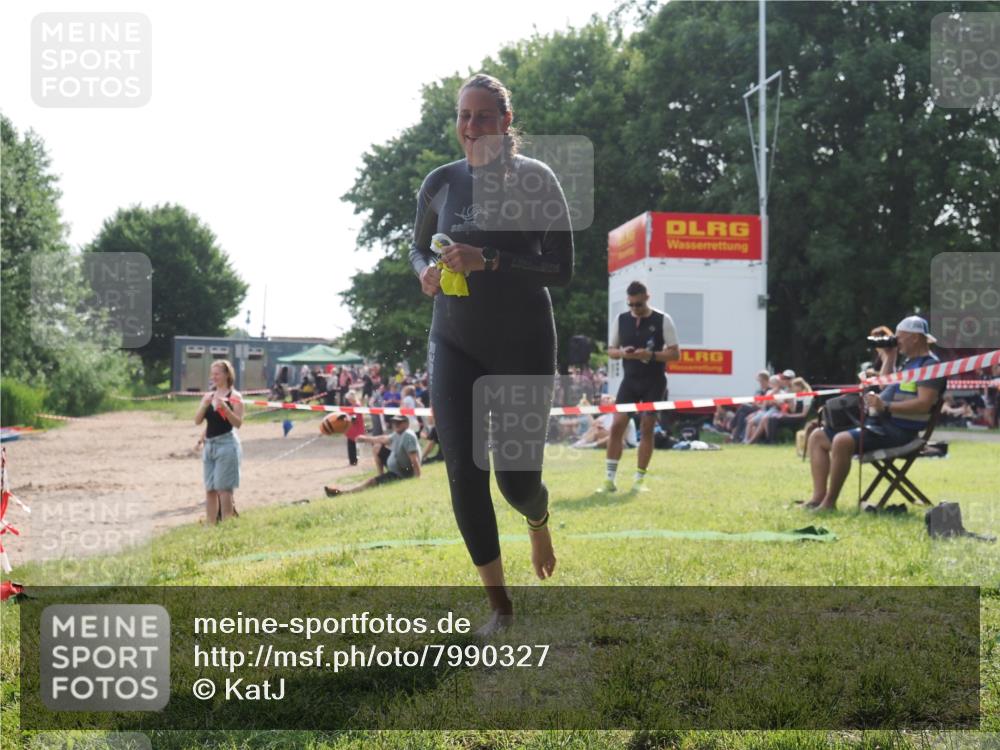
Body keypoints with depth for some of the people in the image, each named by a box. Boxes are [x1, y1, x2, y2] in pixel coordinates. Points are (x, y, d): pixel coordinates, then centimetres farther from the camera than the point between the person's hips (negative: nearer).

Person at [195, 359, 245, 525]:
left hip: (226, 444, -6)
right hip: (209, 444, 6)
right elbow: (197, 420, 4)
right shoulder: (208, 395, 11)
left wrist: (225, 407, -25)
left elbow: (238, 423, -12)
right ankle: (211, 525, 11)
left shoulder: (234, 396, -4)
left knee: (224, 489, -8)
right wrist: (205, 404, -12)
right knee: (210, 490, 7)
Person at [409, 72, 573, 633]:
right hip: (455, 344, 3)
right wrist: (426, 271, -6)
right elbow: (419, 248, 18)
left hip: (524, 343, -3)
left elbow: (562, 270, -11)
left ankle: (539, 520, 38)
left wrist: (489, 261, -23)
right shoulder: (441, 183, 3)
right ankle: (499, 604, 8)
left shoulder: (535, 179, -8)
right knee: (463, 472, -6)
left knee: (516, 477, -3)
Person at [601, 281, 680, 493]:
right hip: (630, 380, 3)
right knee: (617, 425, -7)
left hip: (654, 382, -2)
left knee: (647, 429, 0)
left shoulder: (663, 320, -5)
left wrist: (651, 355, -21)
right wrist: (622, 353, -12)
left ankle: (639, 480, 8)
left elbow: (675, 353, -6)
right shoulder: (621, 319, 5)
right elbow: (611, 350, 11)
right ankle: (610, 479, -3)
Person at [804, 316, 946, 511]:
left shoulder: (929, 365, -8)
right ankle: (819, 496, -6)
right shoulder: (910, 363, 24)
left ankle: (830, 502, -22)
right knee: (817, 437, 6)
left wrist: (885, 406, -28)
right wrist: (889, 358, 21)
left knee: (842, 441, -33)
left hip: (898, 431, -11)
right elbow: (886, 390, 28)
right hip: (879, 423, 11)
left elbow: (924, 403, -21)